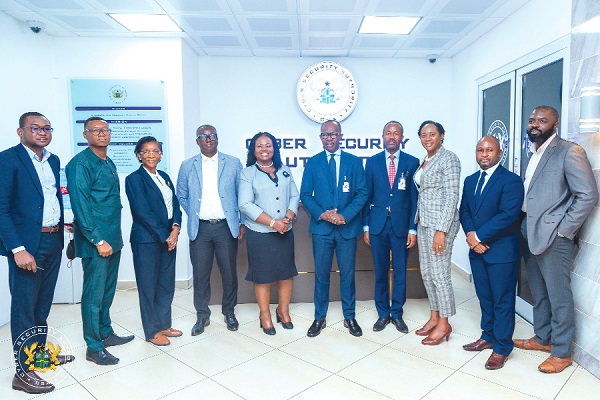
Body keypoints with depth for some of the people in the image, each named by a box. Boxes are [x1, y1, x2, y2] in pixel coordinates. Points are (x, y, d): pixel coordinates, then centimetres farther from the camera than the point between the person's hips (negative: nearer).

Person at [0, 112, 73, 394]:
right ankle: (23, 372, 17)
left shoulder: (53, 160, 12)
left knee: (43, 304, 19)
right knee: (24, 308, 4)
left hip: (53, 241, 7)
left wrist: (62, 227, 6)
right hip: (27, 244, -6)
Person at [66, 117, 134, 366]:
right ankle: (94, 347, 14)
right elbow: (80, 205, -16)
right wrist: (98, 240, -18)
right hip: (94, 242, -8)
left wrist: (114, 237, 13)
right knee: (94, 294, 2)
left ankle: (106, 333, 33)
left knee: (108, 290, 18)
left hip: (113, 239, 8)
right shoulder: (80, 164, -11)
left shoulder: (109, 164, 14)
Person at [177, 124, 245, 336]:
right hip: (200, 229, 1)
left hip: (226, 226, -1)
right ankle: (202, 315, 24)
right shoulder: (187, 166, 6)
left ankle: (229, 312, 27)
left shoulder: (233, 163, 3)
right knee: (200, 274, 8)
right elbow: (181, 196, 14)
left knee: (229, 272, 8)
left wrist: (242, 223, 0)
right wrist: (194, 214, 5)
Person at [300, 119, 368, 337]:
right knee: (321, 273, 7)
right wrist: (322, 214, -12)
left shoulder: (354, 162, 4)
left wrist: (345, 215, -13)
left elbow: (362, 193, 0)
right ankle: (319, 317, 21)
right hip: (321, 227, 0)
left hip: (347, 227, 0)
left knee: (347, 273, 9)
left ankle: (349, 316, 25)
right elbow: (305, 195, 3)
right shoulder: (313, 162, 6)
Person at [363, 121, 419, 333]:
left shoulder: (412, 162, 2)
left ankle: (397, 313, 24)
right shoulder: (372, 162, 5)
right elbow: (367, 196, 5)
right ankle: (383, 314, 24)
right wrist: (366, 226, 2)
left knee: (400, 272, 8)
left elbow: (415, 197, 1)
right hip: (378, 224, 1)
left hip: (401, 225, 0)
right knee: (380, 272, 9)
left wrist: (413, 229, -4)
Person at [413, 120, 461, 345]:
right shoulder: (425, 161, 14)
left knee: (439, 273, -1)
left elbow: (451, 196, -16)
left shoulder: (448, 158, -10)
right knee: (426, 272, 13)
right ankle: (434, 317, 27)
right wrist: (418, 223, 14)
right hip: (424, 221, 9)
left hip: (440, 223, -9)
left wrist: (441, 230, -20)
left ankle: (444, 324, 14)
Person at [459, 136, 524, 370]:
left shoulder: (511, 180, -10)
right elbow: (464, 210, 9)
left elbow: (508, 215, -19)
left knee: (503, 301, 5)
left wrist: (479, 236, -18)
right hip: (477, 250, 6)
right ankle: (488, 336, 33)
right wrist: (470, 235, -8)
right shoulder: (470, 180, 12)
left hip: (501, 251, -6)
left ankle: (502, 347, 18)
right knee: (484, 297, 17)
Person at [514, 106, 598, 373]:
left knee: (559, 297, 5)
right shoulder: (534, 154, 13)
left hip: (553, 238, -8)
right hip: (530, 234, 8)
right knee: (538, 294, 19)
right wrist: (523, 226, 9)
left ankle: (562, 352, 21)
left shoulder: (570, 152, -11)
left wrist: (563, 230, -15)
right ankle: (542, 339, 36)